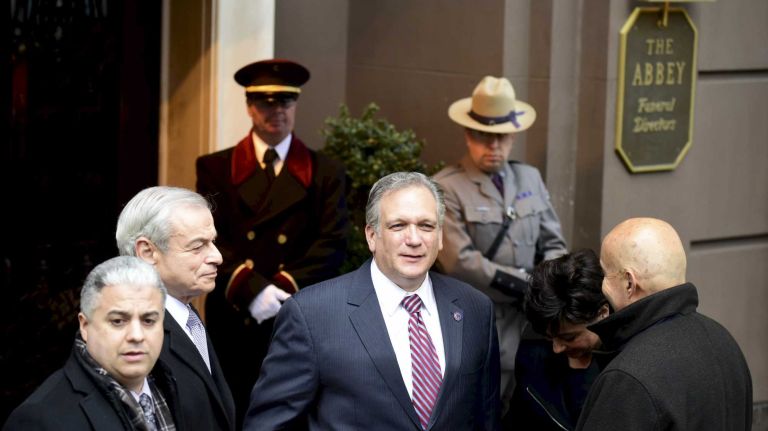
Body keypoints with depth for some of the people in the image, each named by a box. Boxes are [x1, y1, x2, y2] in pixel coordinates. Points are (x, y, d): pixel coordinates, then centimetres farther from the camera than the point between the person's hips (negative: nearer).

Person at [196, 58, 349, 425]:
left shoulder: (325, 173, 7)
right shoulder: (216, 168, 7)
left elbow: (333, 244, -3)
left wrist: (285, 288, -17)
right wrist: (251, 289, -18)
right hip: (233, 325, 0)